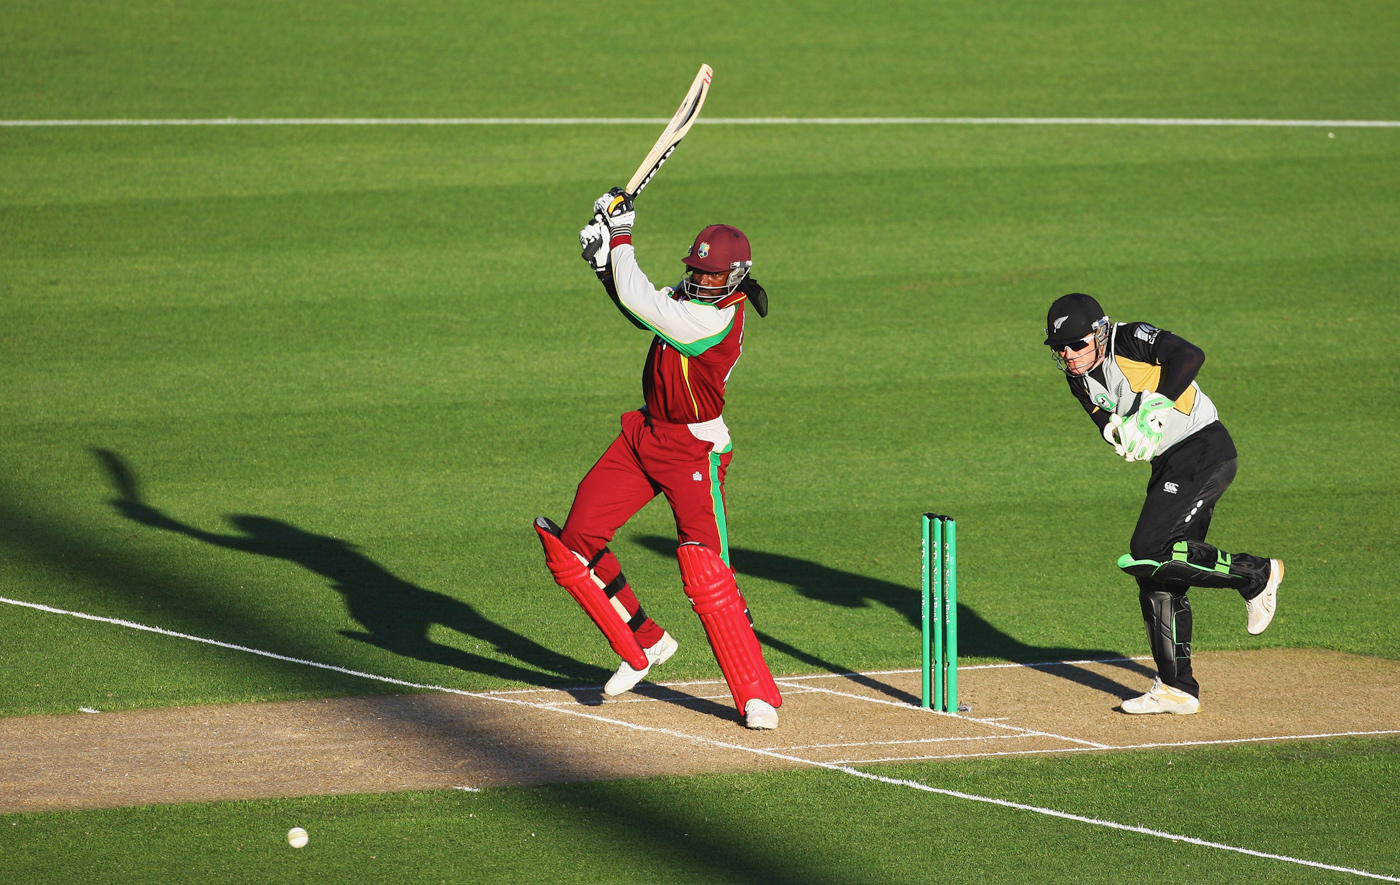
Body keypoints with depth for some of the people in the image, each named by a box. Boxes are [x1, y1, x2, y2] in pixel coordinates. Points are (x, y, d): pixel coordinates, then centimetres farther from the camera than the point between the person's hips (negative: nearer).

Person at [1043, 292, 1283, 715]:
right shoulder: (1080, 380, 9)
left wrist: (1154, 408, -38)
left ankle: (1256, 575, -3)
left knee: (1148, 552, -19)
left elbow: (1189, 356, -30)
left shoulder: (1131, 340, -14)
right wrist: (1119, 432, -22)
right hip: (1170, 465, 9)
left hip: (1204, 450, -9)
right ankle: (1177, 689, 14)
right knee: (1157, 575, 7)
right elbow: (1114, 429, 2)